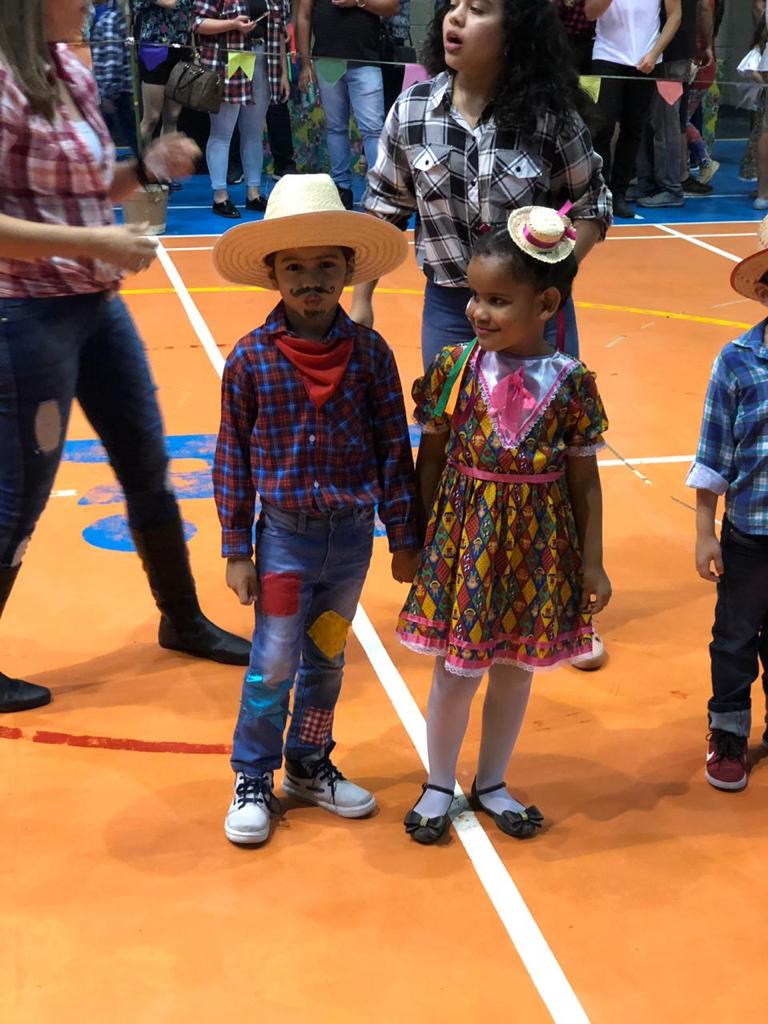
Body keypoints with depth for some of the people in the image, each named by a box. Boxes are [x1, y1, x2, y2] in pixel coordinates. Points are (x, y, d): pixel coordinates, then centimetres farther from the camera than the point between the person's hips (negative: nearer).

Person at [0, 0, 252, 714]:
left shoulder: (70, 74, 7)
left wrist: (147, 168, 1)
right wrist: (96, 243, -23)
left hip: (97, 305, 9)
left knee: (148, 468, 17)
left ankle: (183, 620, 35)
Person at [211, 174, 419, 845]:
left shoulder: (369, 352, -6)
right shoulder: (251, 357, -10)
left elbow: (395, 449, -1)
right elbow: (234, 458, -4)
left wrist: (404, 538, 1)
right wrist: (237, 551, -3)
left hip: (353, 536, 2)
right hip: (284, 537, -2)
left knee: (326, 661, 17)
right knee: (274, 664, 4)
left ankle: (309, 765, 35)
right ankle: (254, 778, 22)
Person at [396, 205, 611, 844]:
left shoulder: (572, 383, -9)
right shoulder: (455, 365, -8)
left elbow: (584, 479, -1)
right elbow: (430, 457, 0)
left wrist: (592, 562, 1)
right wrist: (420, 537, 0)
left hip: (537, 544, 1)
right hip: (464, 536, -1)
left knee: (516, 669, 15)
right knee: (457, 669, 8)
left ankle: (492, 784, 36)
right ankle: (439, 785, 30)